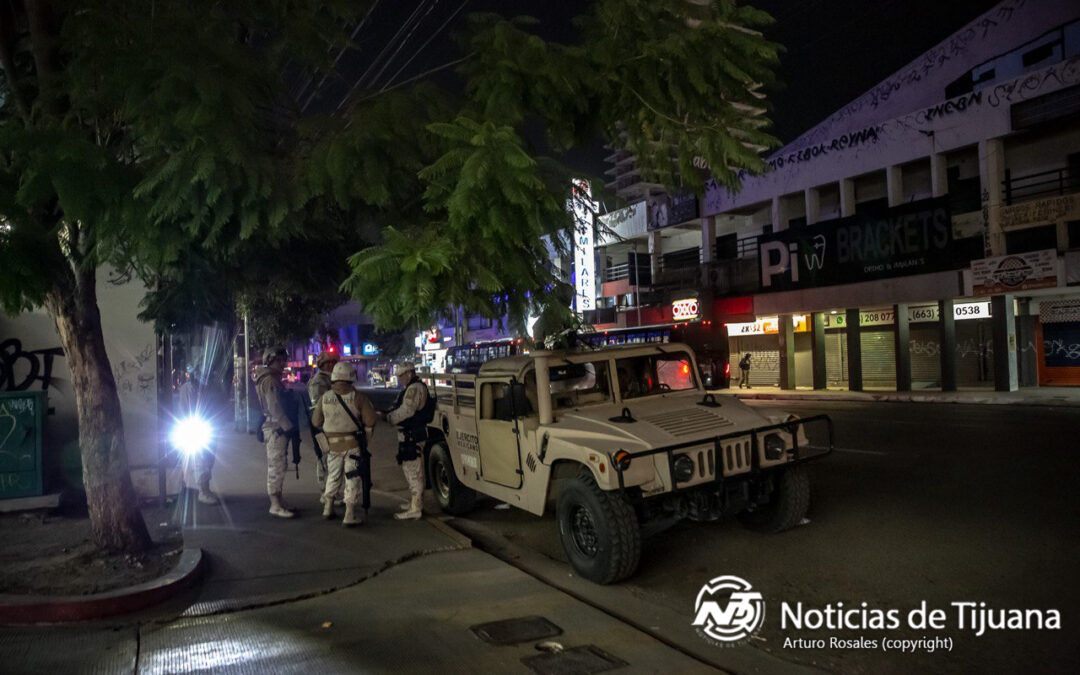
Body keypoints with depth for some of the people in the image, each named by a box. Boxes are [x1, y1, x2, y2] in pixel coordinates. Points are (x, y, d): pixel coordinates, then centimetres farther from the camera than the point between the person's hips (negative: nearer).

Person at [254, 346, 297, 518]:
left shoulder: (274, 379, 18)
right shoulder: (269, 380, -14)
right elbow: (274, 408, -20)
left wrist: (287, 425, 17)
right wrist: (287, 426, -17)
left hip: (277, 428, 11)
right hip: (275, 428, -11)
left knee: (278, 466, 15)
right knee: (276, 466, -8)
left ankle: (278, 501, 23)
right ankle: (275, 505, -6)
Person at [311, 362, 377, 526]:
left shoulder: (324, 398, -2)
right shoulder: (357, 397, -11)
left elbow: (316, 421, 5)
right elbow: (370, 420, -13)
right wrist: (366, 437, 6)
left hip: (332, 444, 3)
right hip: (353, 444, -3)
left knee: (333, 476, 21)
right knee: (352, 478, 3)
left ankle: (328, 508, 32)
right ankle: (349, 515, 3)